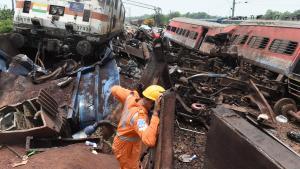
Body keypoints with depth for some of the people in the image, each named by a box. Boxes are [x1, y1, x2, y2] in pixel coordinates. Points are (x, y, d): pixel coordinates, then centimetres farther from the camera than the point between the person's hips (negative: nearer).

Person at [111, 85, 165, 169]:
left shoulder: (132, 97, -19)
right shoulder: (139, 115, -42)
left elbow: (115, 89, -2)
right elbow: (150, 141, -57)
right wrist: (155, 113, -55)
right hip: (126, 149, -8)